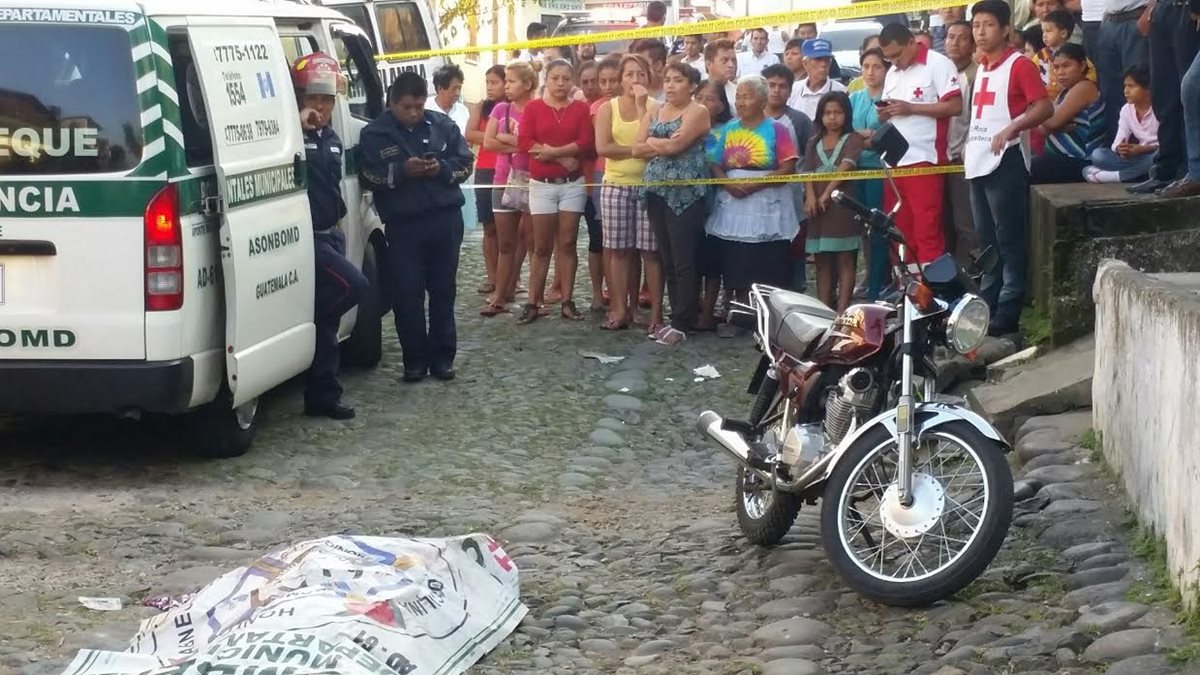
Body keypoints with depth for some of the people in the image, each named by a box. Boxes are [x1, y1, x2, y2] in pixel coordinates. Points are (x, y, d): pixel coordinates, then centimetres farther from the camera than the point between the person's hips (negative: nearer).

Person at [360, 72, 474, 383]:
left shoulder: (443, 125, 6)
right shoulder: (375, 134, 0)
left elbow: (465, 162, 8)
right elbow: (371, 176, -5)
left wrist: (442, 168, -12)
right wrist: (402, 170, -20)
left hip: (445, 219, 2)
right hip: (403, 224, -2)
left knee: (443, 290, 6)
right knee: (407, 293, -2)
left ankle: (442, 356, 14)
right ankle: (415, 358, 6)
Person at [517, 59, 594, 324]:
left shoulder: (580, 109, 4)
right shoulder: (533, 108, 2)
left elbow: (586, 143, -8)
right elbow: (523, 142, -9)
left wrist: (549, 150, -15)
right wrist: (564, 156, -14)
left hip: (573, 184, 1)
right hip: (542, 184, -1)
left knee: (567, 244, 4)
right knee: (542, 246, 2)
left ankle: (567, 302, 6)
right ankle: (533, 303, 4)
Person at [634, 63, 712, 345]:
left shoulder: (697, 112, -5)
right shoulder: (653, 113, 15)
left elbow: (675, 145, -17)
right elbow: (637, 150, 5)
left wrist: (651, 141, -1)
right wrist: (664, 145, -9)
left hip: (686, 195, -7)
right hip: (658, 193, 7)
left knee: (685, 261, -6)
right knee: (667, 260, 9)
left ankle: (682, 323, -4)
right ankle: (678, 318, 15)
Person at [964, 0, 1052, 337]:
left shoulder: (1019, 64, -8)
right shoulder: (981, 68, 17)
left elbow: (1045, 107, -16)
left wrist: (1011, 129, -27)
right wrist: (968, 145, 16)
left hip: (1005, 162, -9)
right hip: (979, 163, 9)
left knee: (1010, 240, -6)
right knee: (986, 241, 13)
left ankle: (1008, 314, -6)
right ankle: (986, 306, 19)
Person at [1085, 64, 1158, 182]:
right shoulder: (1126, 110, 6)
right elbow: (1118, 141, -1)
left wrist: (1141, 149, -28)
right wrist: (1120, 149, -26)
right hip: (1138, 157, 4)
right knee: (1098, 155, -15)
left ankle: (1116, 176, -33)